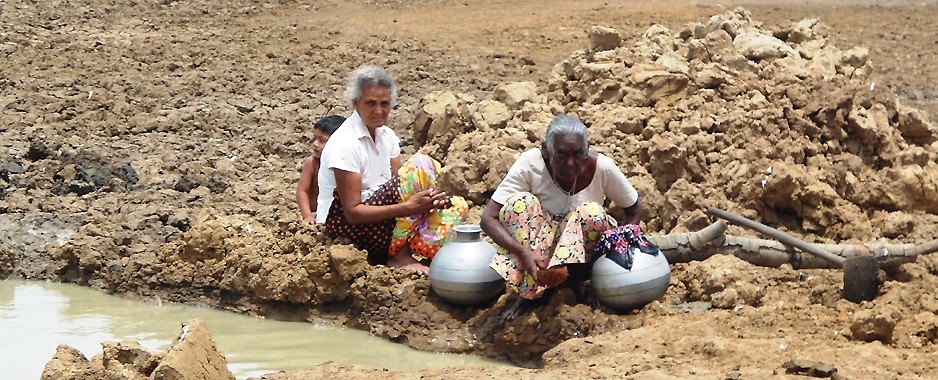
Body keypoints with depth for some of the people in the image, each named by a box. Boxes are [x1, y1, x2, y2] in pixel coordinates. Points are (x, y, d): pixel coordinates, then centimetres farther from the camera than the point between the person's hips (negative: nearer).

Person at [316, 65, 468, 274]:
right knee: (421, 165, -22)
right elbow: (352, 212, -22)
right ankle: (399, 256, -19)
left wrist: (426, 200, -22)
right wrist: (408, 206, -31)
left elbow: (399, 189, 1)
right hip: (345, 227, -8)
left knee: (457, 206, -3)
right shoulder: (344, 144, -18)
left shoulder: (387, 136, 8)